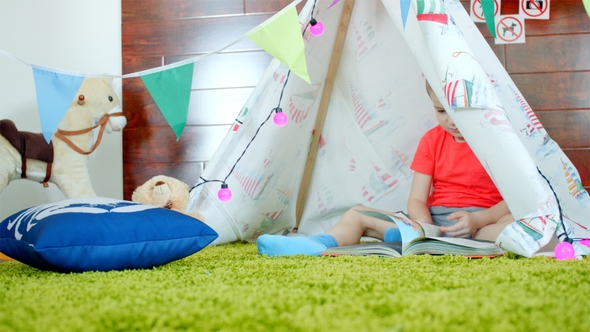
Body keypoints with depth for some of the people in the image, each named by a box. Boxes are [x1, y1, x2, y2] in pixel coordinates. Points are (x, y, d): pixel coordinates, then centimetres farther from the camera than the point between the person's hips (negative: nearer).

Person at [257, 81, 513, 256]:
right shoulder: (431, 141, 9)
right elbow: (416, 200, 3)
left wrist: (477, 220, -26)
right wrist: (425, 226, -20)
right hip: (434, 219, 4)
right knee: (358, 215, -5)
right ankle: (319, 244, -37)